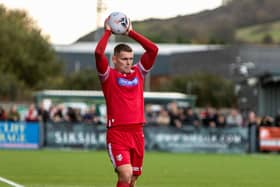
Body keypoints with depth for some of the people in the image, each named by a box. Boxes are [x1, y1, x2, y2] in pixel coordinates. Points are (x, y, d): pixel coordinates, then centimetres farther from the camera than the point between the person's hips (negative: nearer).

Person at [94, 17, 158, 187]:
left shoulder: (138, 73, 14)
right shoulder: (108, 75, 1)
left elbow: (153, 50, 8)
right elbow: (99, 53, -15)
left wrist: (131, 33, 8)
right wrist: (107, 32, -3)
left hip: (137, 133, 5)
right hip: (117, 133, -5)